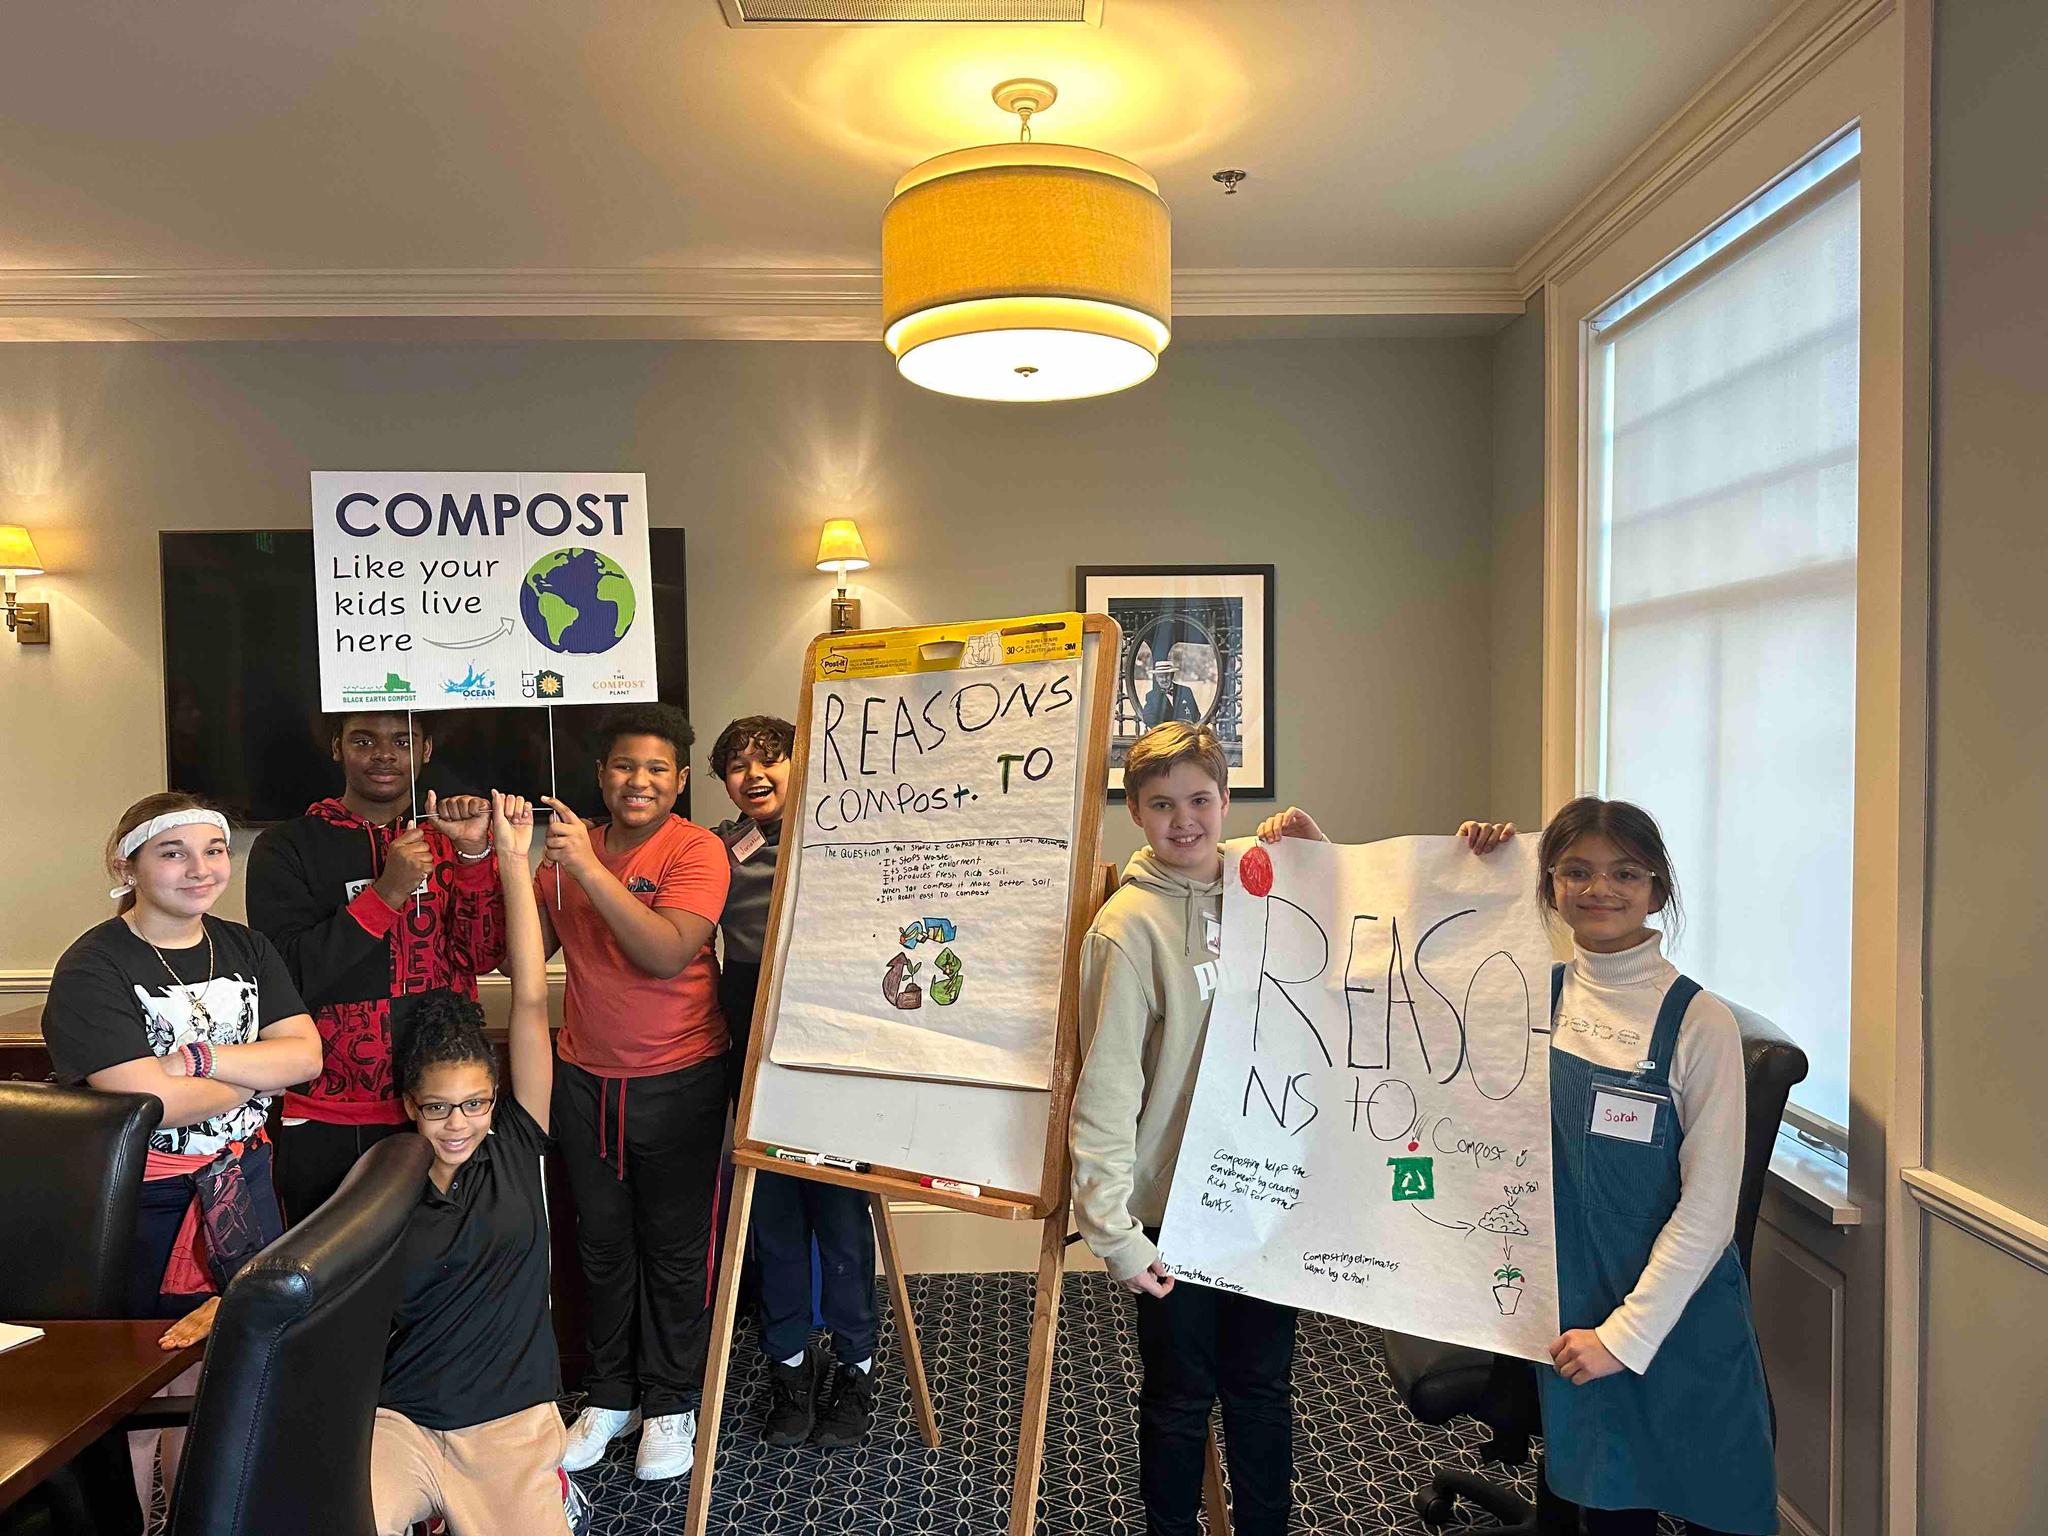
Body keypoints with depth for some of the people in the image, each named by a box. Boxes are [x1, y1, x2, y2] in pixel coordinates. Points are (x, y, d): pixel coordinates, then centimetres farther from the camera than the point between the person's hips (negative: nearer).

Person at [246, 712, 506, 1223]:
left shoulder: (448, 841, 7)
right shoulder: (287, 848, 0)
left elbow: (484, 955, -4)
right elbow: (289, 975, -10)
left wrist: (474, 853, -17)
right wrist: (387, 892, -19)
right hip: (328, 1123, -2)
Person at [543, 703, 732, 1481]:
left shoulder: (697, 850, -11)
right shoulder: (570, 846, 4)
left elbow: (668, 952, -25)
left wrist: (590, 869, -29)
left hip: (677, 1081, -4)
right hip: (584, 1077, 4)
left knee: (675, 1249, 8)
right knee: (602, 1245, 16)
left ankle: (670, 1403, 26)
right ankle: (609, 1395, 33)